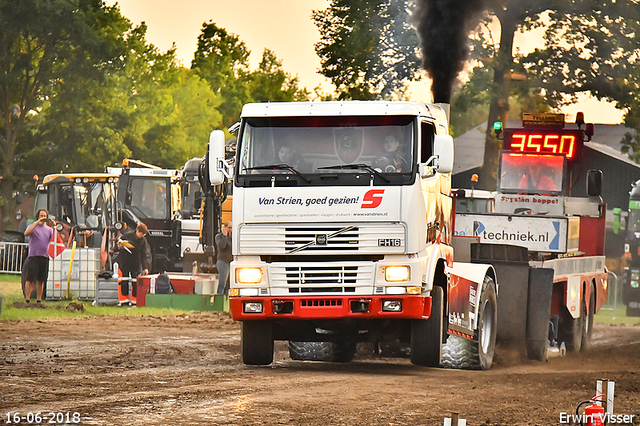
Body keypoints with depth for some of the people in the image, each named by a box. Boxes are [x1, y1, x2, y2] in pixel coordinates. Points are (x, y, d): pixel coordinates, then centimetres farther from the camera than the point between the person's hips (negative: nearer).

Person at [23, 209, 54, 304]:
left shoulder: (49, 229, 16)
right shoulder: (33, 227, 5)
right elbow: (26, 233, -15)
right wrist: (37, 222, -17)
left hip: (45, 257, 4)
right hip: (33, 256, -4)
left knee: (41, 280, 7)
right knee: (30, 279, -9)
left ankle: (39, 300, 14)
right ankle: (27, 299, -8)